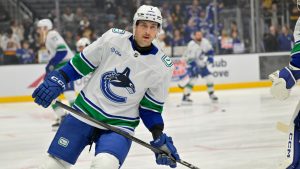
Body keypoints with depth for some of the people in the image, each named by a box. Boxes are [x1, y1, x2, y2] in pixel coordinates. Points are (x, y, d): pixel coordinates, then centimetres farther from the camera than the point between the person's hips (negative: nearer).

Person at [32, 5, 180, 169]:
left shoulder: (163, 66, -7)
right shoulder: (112, 37, -8)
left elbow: (151, 107, 1)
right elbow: (82, 62, 3)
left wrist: (159, 137, -9)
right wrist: (57, 81, -4)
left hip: (120, 123, -1)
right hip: (85, 111, 1)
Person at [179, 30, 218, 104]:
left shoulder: (205, 42, -4)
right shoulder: (191, 45, -23)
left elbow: (210, 50, 13)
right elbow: (189, 58, -27)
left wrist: (210, 57, -5)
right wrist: (193, 68, -34)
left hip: (202, 65, 6)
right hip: (193, 65, -6)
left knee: (209, 78, 3)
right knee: (192, 79, -21)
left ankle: (211, 94, 23)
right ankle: (185, 97, -18)